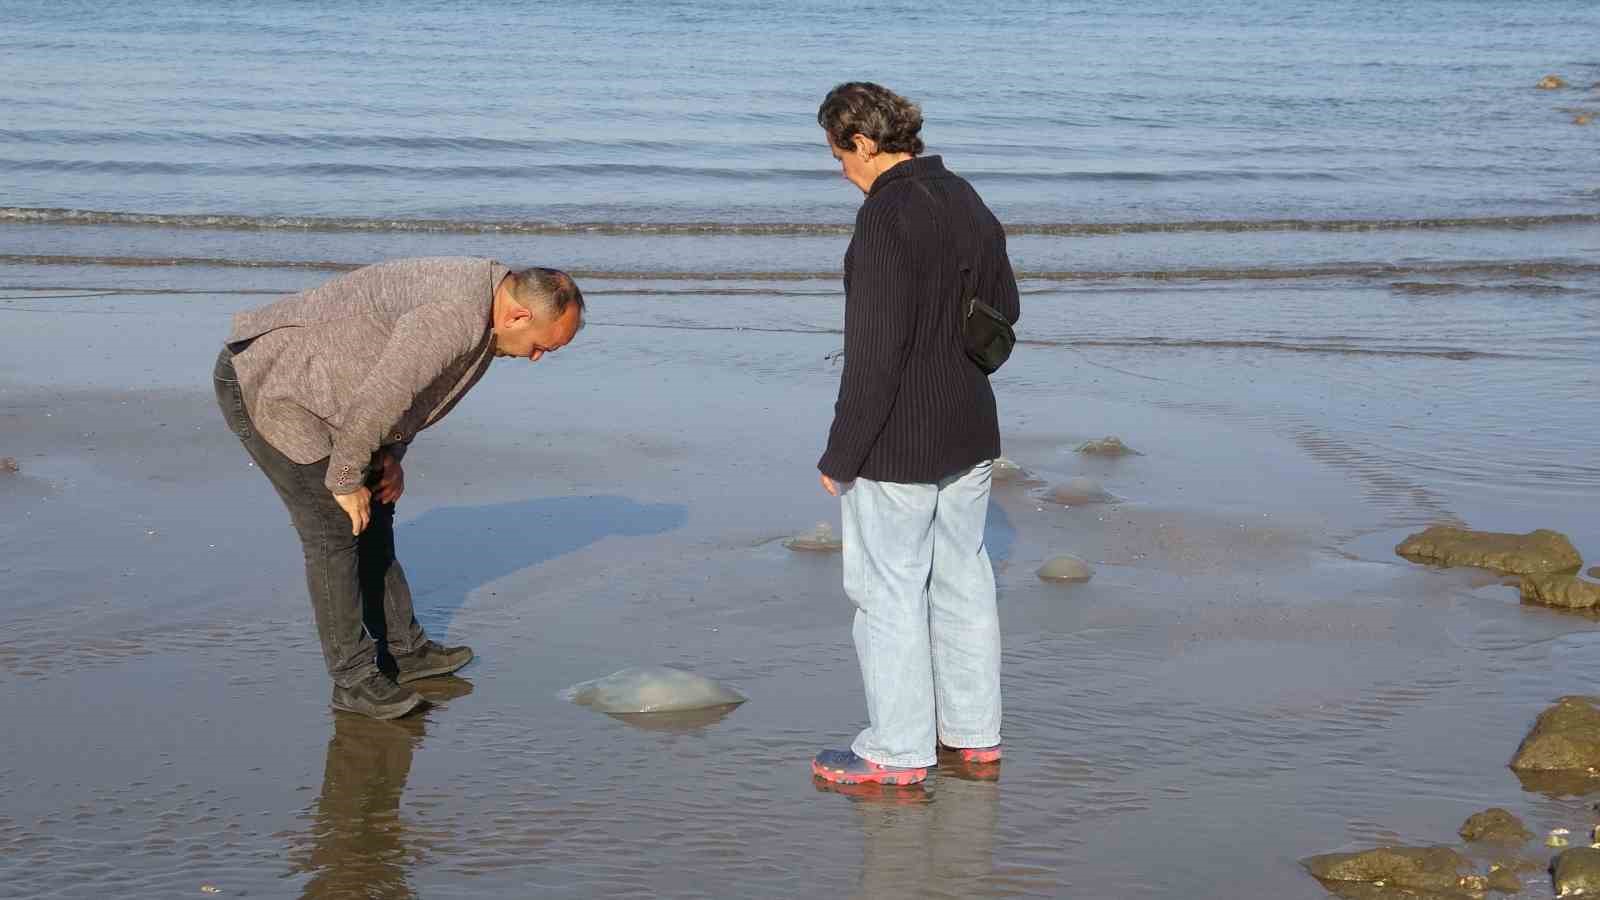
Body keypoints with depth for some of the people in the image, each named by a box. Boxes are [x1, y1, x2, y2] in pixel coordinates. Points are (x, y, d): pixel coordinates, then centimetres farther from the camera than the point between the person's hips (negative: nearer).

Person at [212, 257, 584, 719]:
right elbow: (374, 401, -28)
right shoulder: (453, 318, -29)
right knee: (336, 526, -10)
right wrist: (346, 480, -15)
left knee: (373, 516, 13)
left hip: (302, 384, 10)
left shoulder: (481, 302, 5)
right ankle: (353, 679, -2)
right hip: (263, 383, -10)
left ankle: (404, 650, 22)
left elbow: (399, 383, 17)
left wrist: (391, 454, 7)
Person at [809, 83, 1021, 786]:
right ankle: (973, 731, 27)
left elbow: (875, 348, -23)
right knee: (962, 579, 17)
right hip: (970, 433, 9)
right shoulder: (967, 201, 7)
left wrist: (841, 455, -17)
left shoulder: (887, 215, -20)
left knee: (887, 589, 2)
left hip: (897, 442, -9)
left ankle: (898, 751, 10)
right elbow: (1003, 308, 17)